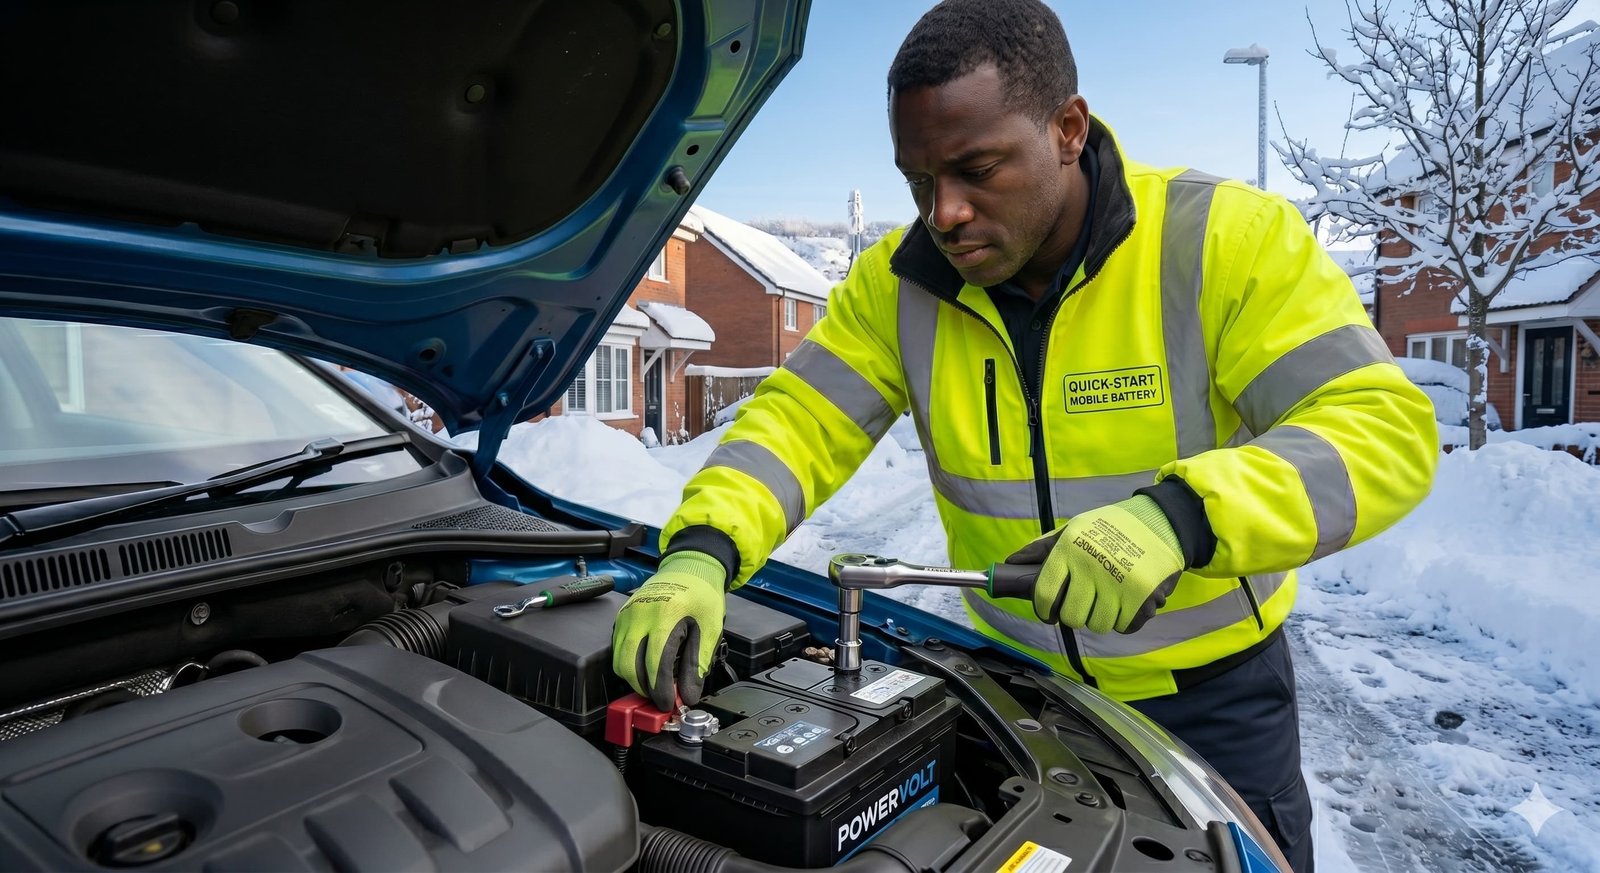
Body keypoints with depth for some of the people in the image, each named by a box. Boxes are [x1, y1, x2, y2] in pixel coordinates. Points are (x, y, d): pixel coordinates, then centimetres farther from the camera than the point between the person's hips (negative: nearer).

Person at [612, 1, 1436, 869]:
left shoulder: (1229, 240, -20)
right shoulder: (901, 281, -10)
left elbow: (1383, 429, -25)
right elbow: (799, 418, -13)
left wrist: (1183, 514, -43)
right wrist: (701, 550, -32)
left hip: (1211, 692, -2)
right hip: (1014, 678, 3)